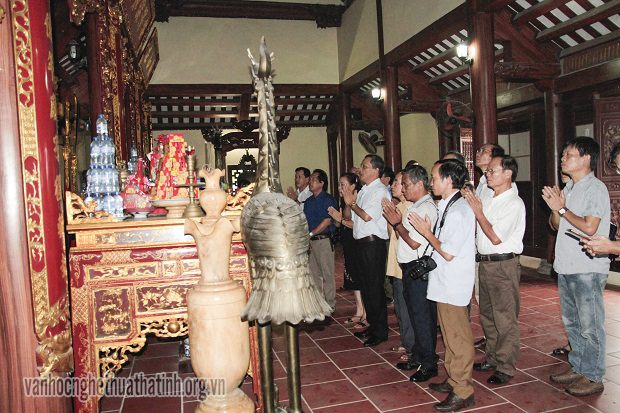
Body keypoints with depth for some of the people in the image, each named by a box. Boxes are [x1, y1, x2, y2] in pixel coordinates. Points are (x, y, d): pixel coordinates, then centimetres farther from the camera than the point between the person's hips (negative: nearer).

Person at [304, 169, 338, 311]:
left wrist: (310, 234, -14)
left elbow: (327, 221, -14)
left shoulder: (328, 199, -7)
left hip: (324, 240, -7)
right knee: (314, 273, 12)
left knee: (327, 274, -2)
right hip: (311, 241, 7)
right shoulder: (309, 201, 16)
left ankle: (330, 304, 8)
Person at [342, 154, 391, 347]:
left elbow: (367, 216, -21)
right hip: (362, 244, 9)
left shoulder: (380, 191, -10)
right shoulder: (364, 191, 16)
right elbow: (348, 216, 18)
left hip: (373, 244, -9)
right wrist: (349, 202, -1)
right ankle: (372, 325, 29)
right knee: (366, 287, 16)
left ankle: (380, 332, 9)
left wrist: (353, 203, -7)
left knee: (375, 288, -2)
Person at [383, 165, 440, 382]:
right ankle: (418, 357, 31)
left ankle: (429, 363, 13)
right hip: (408, 267, 10)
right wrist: (397, 221, 0)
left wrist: (397, 224, -12)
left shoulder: (427, 208, -17)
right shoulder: (413, 206, 14)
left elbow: (415, 242, -21)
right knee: (414, 313, 18)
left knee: (422, 316, 0)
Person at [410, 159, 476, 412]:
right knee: (450, 335, 20)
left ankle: (462, 392, 15)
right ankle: (453, 380, 34)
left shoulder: (457, 210, -21)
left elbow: (448, 253, -22)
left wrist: (427, 232, -12)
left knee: (457, 339, 2)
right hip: (446, 283, 10)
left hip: (453, 285, -10)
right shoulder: (450, 207, 11)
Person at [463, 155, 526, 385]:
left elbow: (496, 238, -20)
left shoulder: (514, 203, -13)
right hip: (484, 262, 8)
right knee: (487, 315, 18)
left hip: (504, 265, -8)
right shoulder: (486, 199, 11)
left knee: (505, 319, 2)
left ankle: (505, 368, 14)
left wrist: (477, 211, -17)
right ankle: (492, 358, 34)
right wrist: (469, 203, 1)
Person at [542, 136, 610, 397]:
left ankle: (593, 377, 13)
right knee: (572, 323, 17)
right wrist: (555, 209, -5)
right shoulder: (569, 188, 14)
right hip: (566, 267, 9)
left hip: (588, 269, -9)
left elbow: (589, 228, -21)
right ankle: (577, 368, 30)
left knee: (590, 326, 1)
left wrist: (562, 209, -13)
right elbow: (556, 225, 15)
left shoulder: (595, 189, -12)